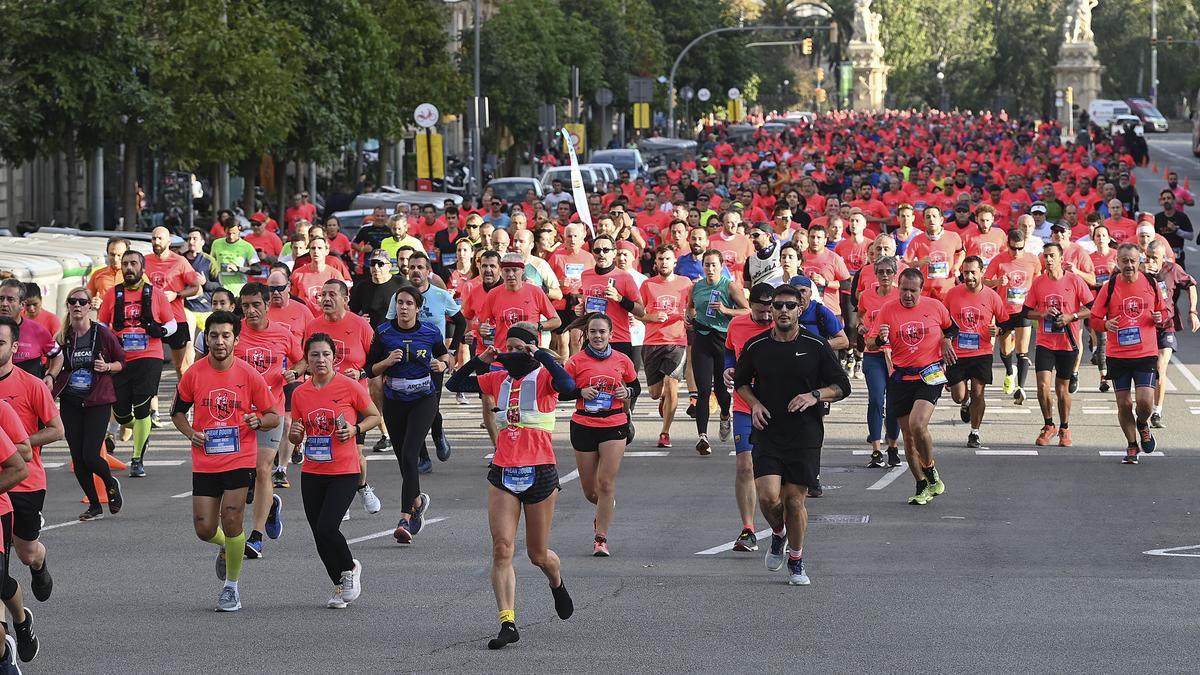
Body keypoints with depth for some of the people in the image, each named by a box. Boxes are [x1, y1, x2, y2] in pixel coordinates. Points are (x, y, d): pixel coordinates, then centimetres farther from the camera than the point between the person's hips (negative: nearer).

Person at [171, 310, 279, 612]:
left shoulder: (249, 375, -5)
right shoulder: (194, 374, -2)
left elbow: (274, 416, 2)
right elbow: (177, 411, 13)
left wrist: (259, 420, -20)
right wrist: (190, 432, -6)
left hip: (240, 459, -2)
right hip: (204, 461, 2)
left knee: (231, 520, -12)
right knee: (204, 528, 0)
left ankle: (231, 586, 6)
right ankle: (227, 547, 37)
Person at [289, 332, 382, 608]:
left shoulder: (349, 387, -7)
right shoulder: (300, 393, 4)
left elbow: (375, 416, 5)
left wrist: (355, 429, -13)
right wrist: (295, 434, -9)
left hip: (344, 472, -4)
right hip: (312, 473, 4)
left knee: (327, 528, -17)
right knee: (319, 534, 5)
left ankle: (350, 568, 12)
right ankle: (341, 586, 24)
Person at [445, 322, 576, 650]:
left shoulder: (544, 377, -5)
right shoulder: (497, 379, 9)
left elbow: (567, 385, -27)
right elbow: (454, 384, 10)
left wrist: (540, 355, -21)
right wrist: (479, 361, -2)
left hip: (539, 473, -4)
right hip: (503, 474, 4)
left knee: (538, 555, 10)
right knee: (501, 550, -10)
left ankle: (557, 584, 44)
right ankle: (508, 622, -12)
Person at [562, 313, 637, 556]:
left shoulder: (622, 361, 3)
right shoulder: (576, 361, -2)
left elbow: (634, 387, 18)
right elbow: (560, 392, 2)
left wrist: (627, 393, -4)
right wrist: (581, 392, -16)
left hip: (614, 426, 0)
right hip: (584, 425, 0)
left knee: (606, 484, -8)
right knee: (589, 489, 7)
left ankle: (601, 538, 0)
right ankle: (605, 511, 41)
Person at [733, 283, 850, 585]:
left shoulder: (816, 346, -3)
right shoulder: (756, 346, 1)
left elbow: (842, 386, 3)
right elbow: (741, 381, 17)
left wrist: (815, 396, -15)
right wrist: (755, 403, -2)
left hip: (805, 436, -1)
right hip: (768, 433, 1)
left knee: (795, 500, 2)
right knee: (768, 496, -13)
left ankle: (796, 562, 20)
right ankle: (778, 533, 21)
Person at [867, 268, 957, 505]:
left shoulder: (935, 307, 1)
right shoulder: (888, 310, 0)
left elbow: (951, 328, 21)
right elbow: (871, 344, -1)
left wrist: (947, 340, 1)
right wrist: (880, 339, -23)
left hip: (930, 376, -2)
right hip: (900, 378, 2)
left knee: (918, 425, -22)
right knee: (908, 435, 5)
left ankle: (929, 469, 2)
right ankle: (922, 486, 18)